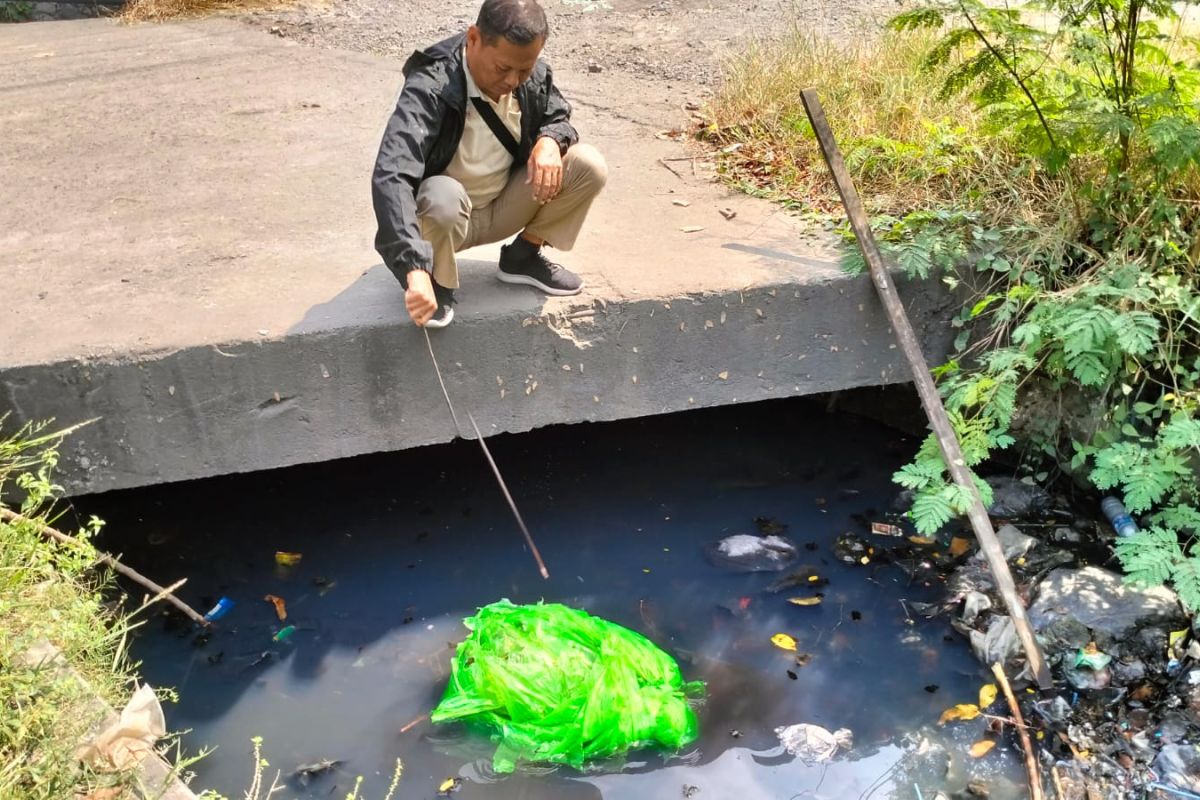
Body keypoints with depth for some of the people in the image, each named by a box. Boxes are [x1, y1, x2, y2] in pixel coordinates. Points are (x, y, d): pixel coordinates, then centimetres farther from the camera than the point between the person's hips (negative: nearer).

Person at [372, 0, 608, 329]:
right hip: (444, 214, -5)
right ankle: (436, 282, -8)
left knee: (588, 165, -16)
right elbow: (390, 176, -42)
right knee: (442, 196, -41)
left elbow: (558, 116, 9)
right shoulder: (430, 88, -30)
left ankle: (523, 256, 7)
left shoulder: (533, 75, -13)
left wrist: (550, 141, -19)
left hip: (504, 207, 5)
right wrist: (415, 270, -54)